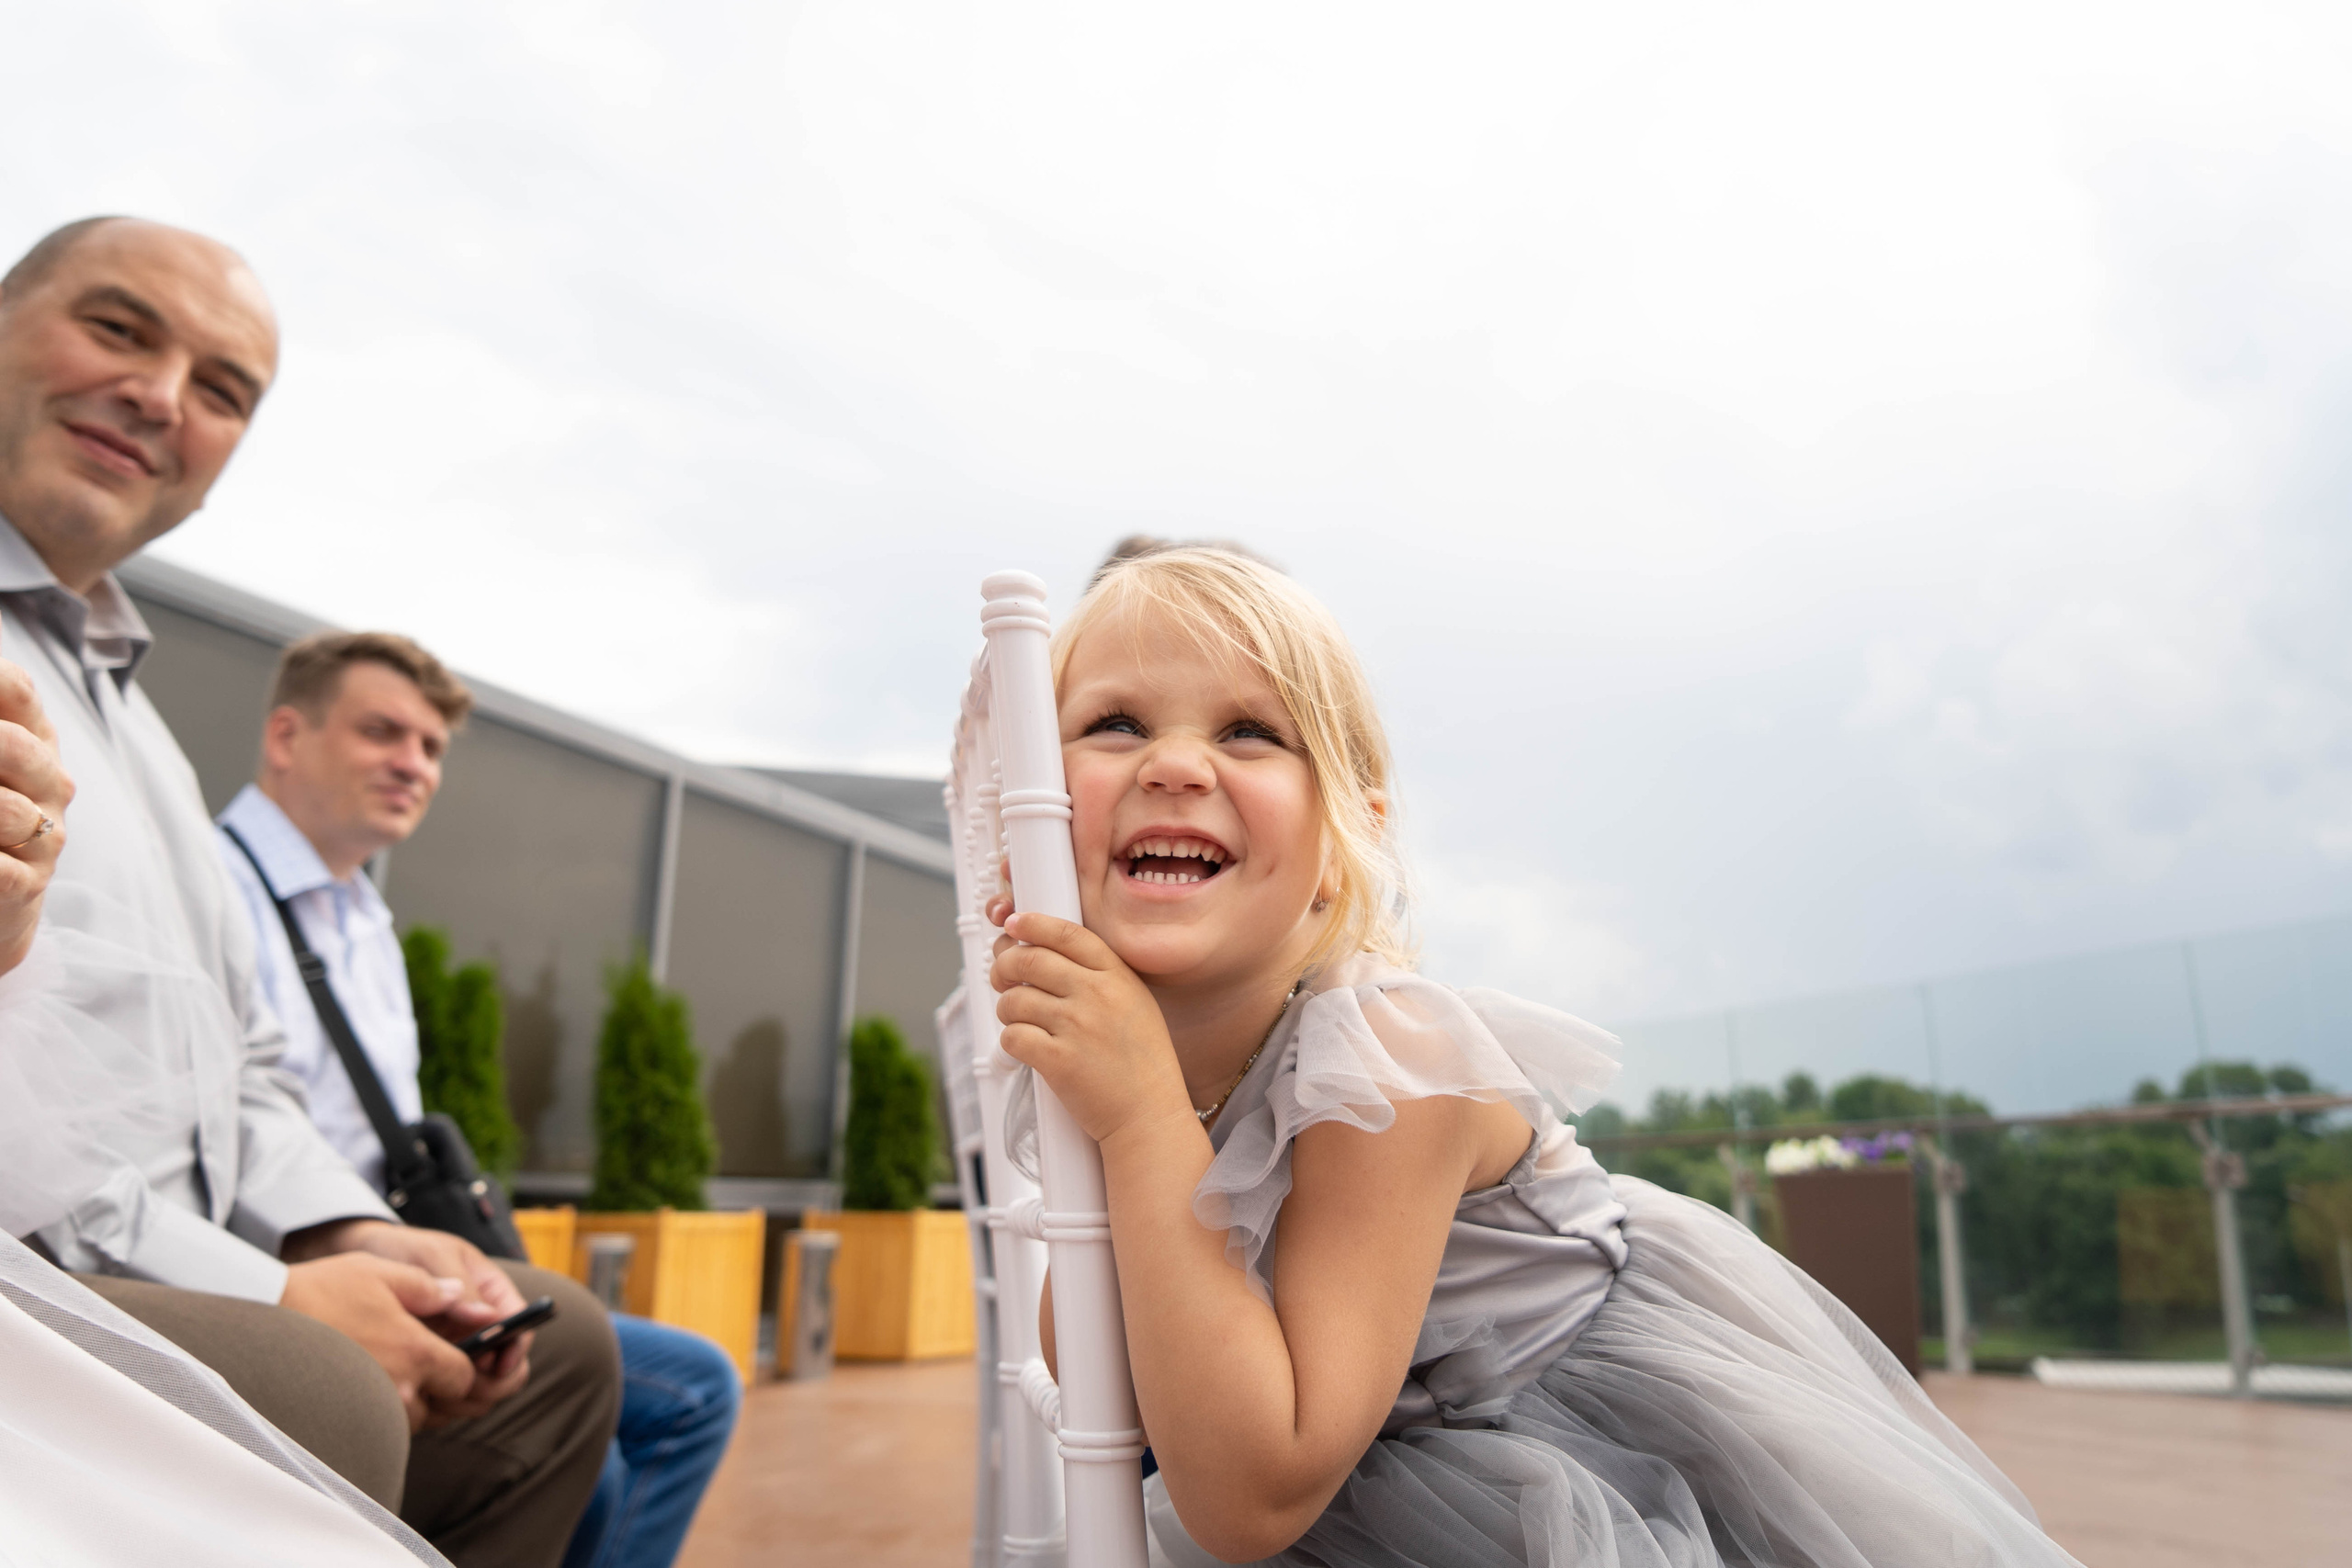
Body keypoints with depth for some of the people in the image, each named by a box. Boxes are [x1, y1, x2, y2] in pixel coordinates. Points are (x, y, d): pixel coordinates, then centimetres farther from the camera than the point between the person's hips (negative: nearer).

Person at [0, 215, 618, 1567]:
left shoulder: (134, 711, 22)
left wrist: (350, 1236, 3)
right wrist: (260, 1297, -20)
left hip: (173, 1278, 9)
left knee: (557, 1344, 12)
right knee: (315, 1398, -33)